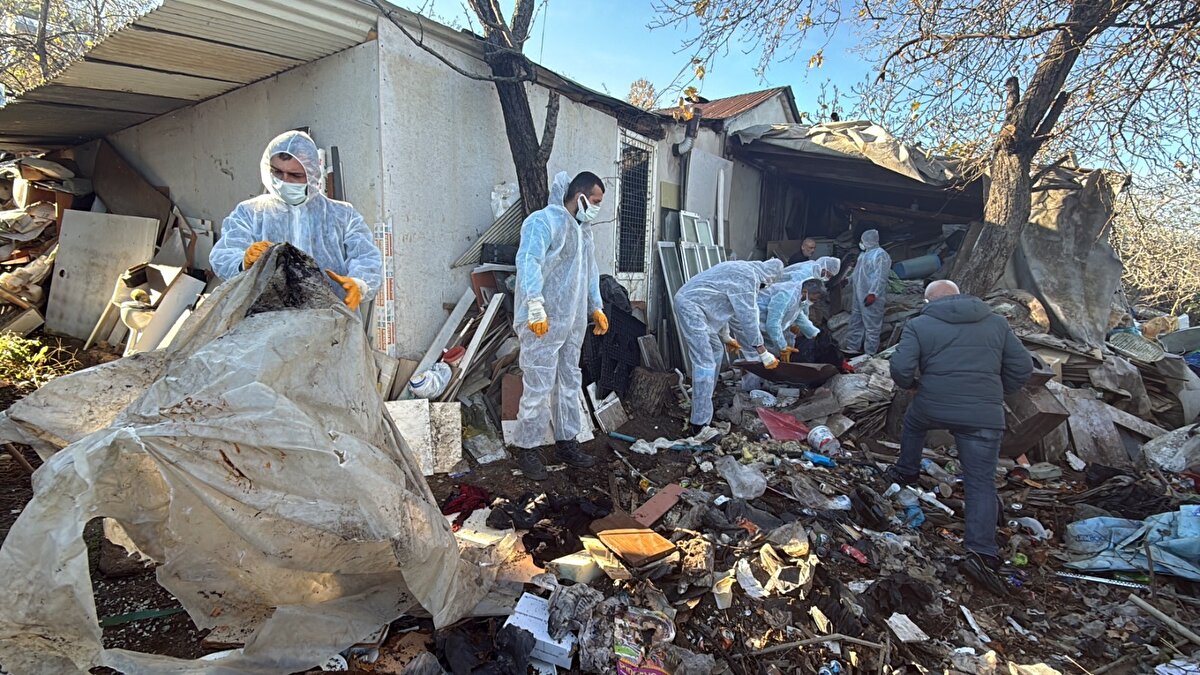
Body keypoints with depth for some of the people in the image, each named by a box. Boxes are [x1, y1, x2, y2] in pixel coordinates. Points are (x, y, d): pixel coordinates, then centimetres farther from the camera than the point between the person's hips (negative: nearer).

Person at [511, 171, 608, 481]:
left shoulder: (583, 229, 19)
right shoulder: (544, 220, -10)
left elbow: (590, 271, 28)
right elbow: (528, 261, -23)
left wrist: (596, 307, 25)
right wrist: (536, 306, -30)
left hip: (573, 322, 9)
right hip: (543, 323, -9)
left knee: (569, 384, 14)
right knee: (538, 388, -5)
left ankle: (566, 442, 26)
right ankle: (528, 449, 9)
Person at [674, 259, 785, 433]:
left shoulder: (742, 269, 19)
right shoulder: (748, 277, -12)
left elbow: (731, 309, 29)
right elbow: (748, 317, -14)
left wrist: (726, 337, 37)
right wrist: (764, 353, -9)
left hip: (688, 302, 11)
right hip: (690, 306, -11)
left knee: (715, 350, 21)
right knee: (705, 363, -12)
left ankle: (704, 403, 32)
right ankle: (700, 424, -11)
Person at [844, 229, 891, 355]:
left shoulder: (881, 255, -15)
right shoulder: (865, 254, 15)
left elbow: (880, 278, -23)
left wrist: (873, 294, -28)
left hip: (871, 298, -10)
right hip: (858, 296, 10)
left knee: (872, 326, -3)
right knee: (855, 323, 16)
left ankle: (870, 353, 2)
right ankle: (852, 348, 27)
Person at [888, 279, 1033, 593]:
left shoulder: (919, 325, 1)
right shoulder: (996, 322, 11)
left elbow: (900, 368, -9)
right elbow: (1022, 367, 10)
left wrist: (911, 384, 12)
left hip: (932, 407, -1)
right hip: (984, 416, 1)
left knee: (913, 424, 34)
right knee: (981, 482, 4)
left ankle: (906, 472, 49)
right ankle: (981, 551, -7)